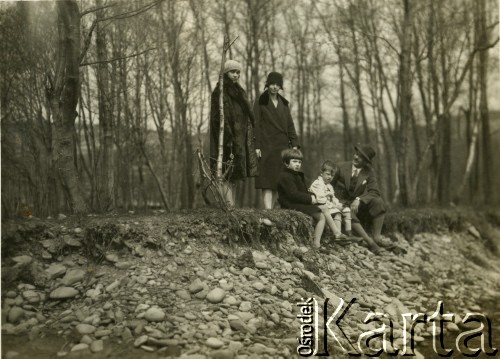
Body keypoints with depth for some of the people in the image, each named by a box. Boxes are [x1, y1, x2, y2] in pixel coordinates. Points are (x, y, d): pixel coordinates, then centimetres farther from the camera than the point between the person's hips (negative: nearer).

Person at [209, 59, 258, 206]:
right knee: (227, 177, -10)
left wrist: (251, 141, 15)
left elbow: (248, 118, 21)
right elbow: (219, 117, -15)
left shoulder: (239, 92, 19)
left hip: (240, 141, 9)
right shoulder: (220, 92, -5)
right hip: (228, 139, -9)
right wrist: (228, 139, -23)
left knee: (232, 179, 8)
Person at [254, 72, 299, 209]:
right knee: (267, 181, -12)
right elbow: (256, 125, -4)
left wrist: (294, 145, 4)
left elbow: (290, 125, 14)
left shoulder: (283, 103, 16)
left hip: (282, 146, 5)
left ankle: (269, 210, 10)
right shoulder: (260, 101, 2)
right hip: (266, 145, -5)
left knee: (278, 182, 4)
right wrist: (257, 146, -13)